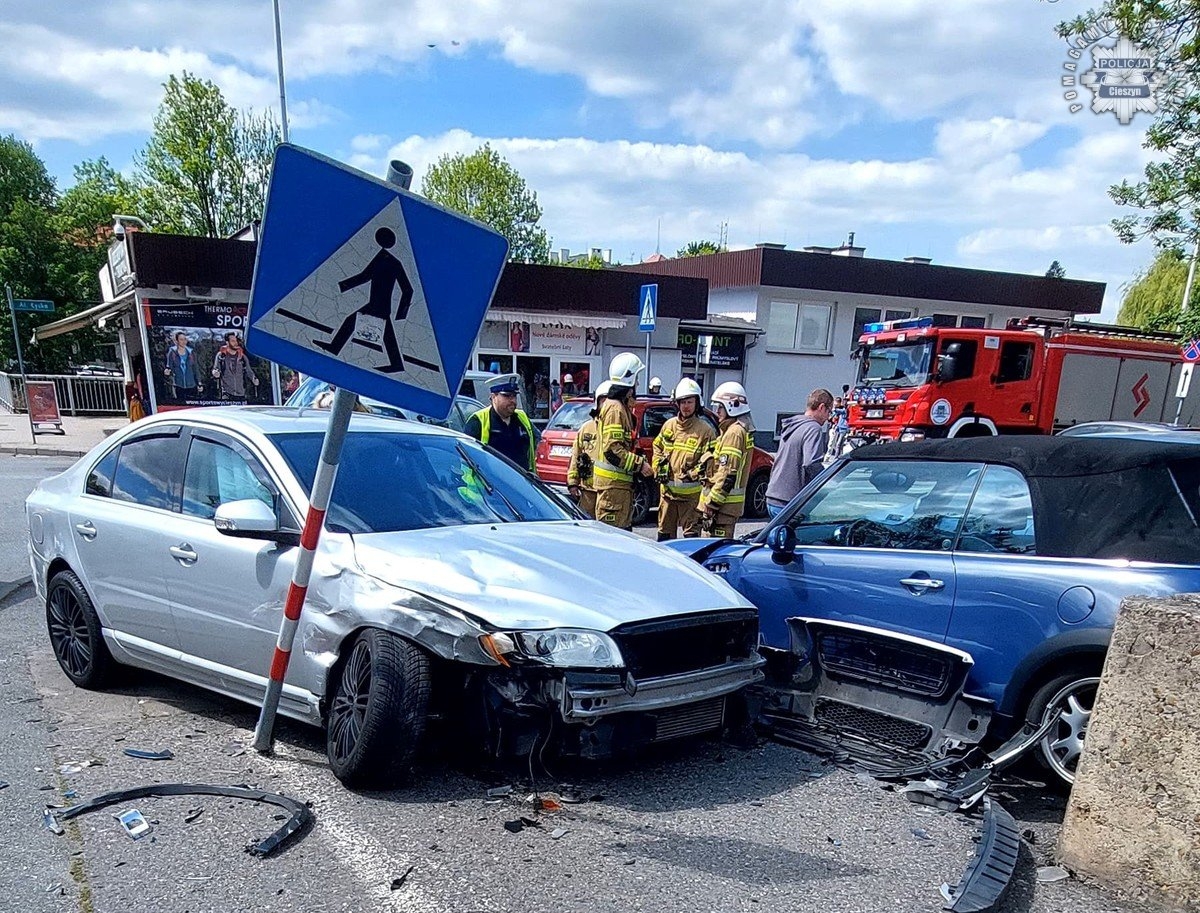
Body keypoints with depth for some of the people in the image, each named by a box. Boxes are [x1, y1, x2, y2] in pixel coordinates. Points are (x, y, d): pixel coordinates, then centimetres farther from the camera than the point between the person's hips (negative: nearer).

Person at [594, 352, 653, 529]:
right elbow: (613, 449, -23)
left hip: (621, 481, 11)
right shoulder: (615, 408, -15)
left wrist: (639, 461, 13)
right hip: (613, 483, -11)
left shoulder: (622, 406, 17)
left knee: (624, 529, 17)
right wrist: (639, 464, -18)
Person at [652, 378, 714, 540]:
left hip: (691, 492, -5)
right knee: (665, 531, 14)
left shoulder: (705, 429, -6)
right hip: (667, 489, 5)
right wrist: (659, 468, 4)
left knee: (691, 532, 1)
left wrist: (692, 475, -17)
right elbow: (657, 448, 18)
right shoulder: (669, 425, 9)